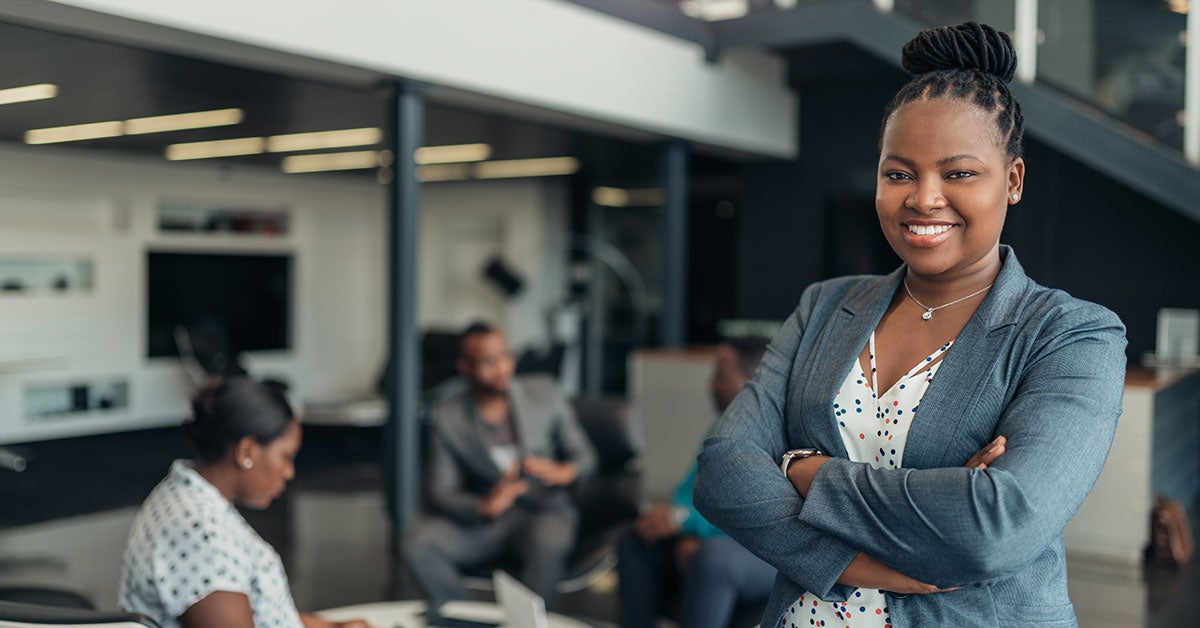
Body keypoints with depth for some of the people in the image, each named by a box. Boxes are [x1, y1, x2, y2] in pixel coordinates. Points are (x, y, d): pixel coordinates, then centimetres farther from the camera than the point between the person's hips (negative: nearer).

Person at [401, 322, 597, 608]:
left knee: (548, 544, -37)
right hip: (481, 518, 1)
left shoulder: (543, 392, 1)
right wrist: (484, 507, -26)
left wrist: (564, 472, -20)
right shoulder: (446, 417, -1)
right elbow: (440, 491, -5)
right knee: (416, 544, -25)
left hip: (544, 511, -1)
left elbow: (585, 455, 6)